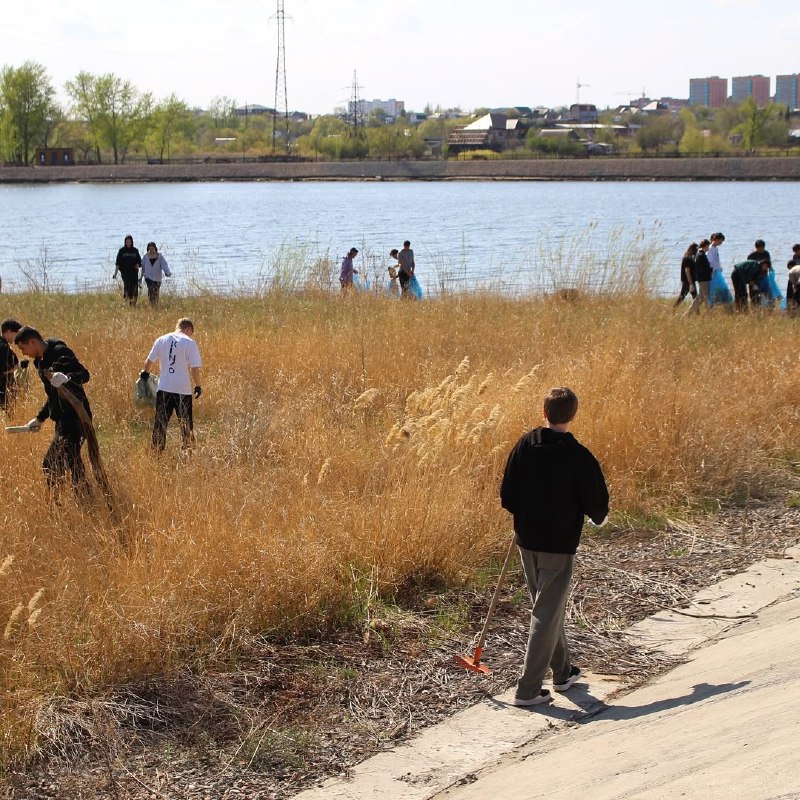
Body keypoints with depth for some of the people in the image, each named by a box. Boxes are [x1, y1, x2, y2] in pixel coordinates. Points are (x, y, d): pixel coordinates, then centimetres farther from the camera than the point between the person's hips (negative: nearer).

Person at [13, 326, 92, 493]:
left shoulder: (60, 352, -11)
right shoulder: (41, 362, 17)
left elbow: (84, 374, -21)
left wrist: (66, 378, -39)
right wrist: (39, 419, 27)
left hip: (74, 418, -10)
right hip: (63, 420, 10)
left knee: (51, 466, -12)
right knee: (71, 463, 13)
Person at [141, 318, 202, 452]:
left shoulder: (161, 340, 5)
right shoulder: (190, 343, -7)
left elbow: (149, 361, 11)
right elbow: (195, 368, -11)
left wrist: (145, 373, 31)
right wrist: (197, 386, 1)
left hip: (164, 388, 3)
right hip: (183, 390, -3)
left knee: (160, 422, 10)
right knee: (186, 424, 8)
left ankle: (157, 450, 11)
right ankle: (187, 449, 11)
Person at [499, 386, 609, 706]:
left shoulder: (524, 445, -4)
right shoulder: (579, 457, -16)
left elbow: (507, 496, 1)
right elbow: (596, 504, -9)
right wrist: (600, 518, 15)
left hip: (526, 540, 5)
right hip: (559, 546, -5)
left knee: (546, 607, 21)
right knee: (547, 614, 1)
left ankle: (563, 671, 35)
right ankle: (528, 689, -1)